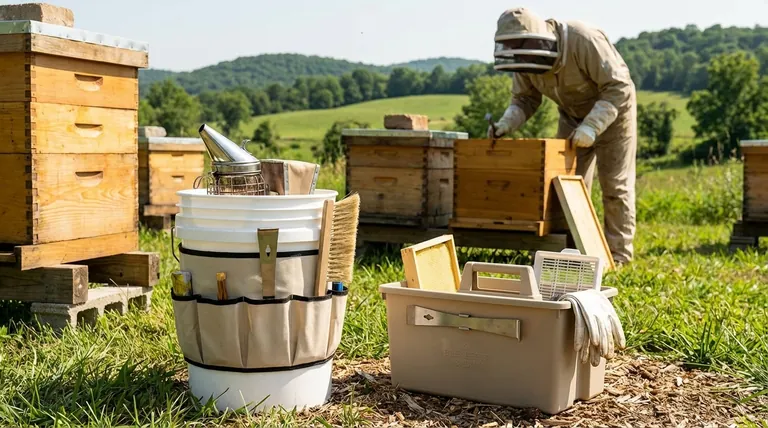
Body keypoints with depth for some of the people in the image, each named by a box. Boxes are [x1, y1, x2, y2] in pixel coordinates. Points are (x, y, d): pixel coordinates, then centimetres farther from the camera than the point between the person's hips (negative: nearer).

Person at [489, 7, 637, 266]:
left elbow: (619, 87, -33)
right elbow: (525, 99, -5)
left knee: (615, 183, -4)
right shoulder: (527, 55, -18)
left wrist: (591, 127, -41)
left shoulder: (584, 41, -36)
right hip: (573, 115, 6)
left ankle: (617, 253, 1)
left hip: (613, 110, -6)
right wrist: (506, 123, -25)